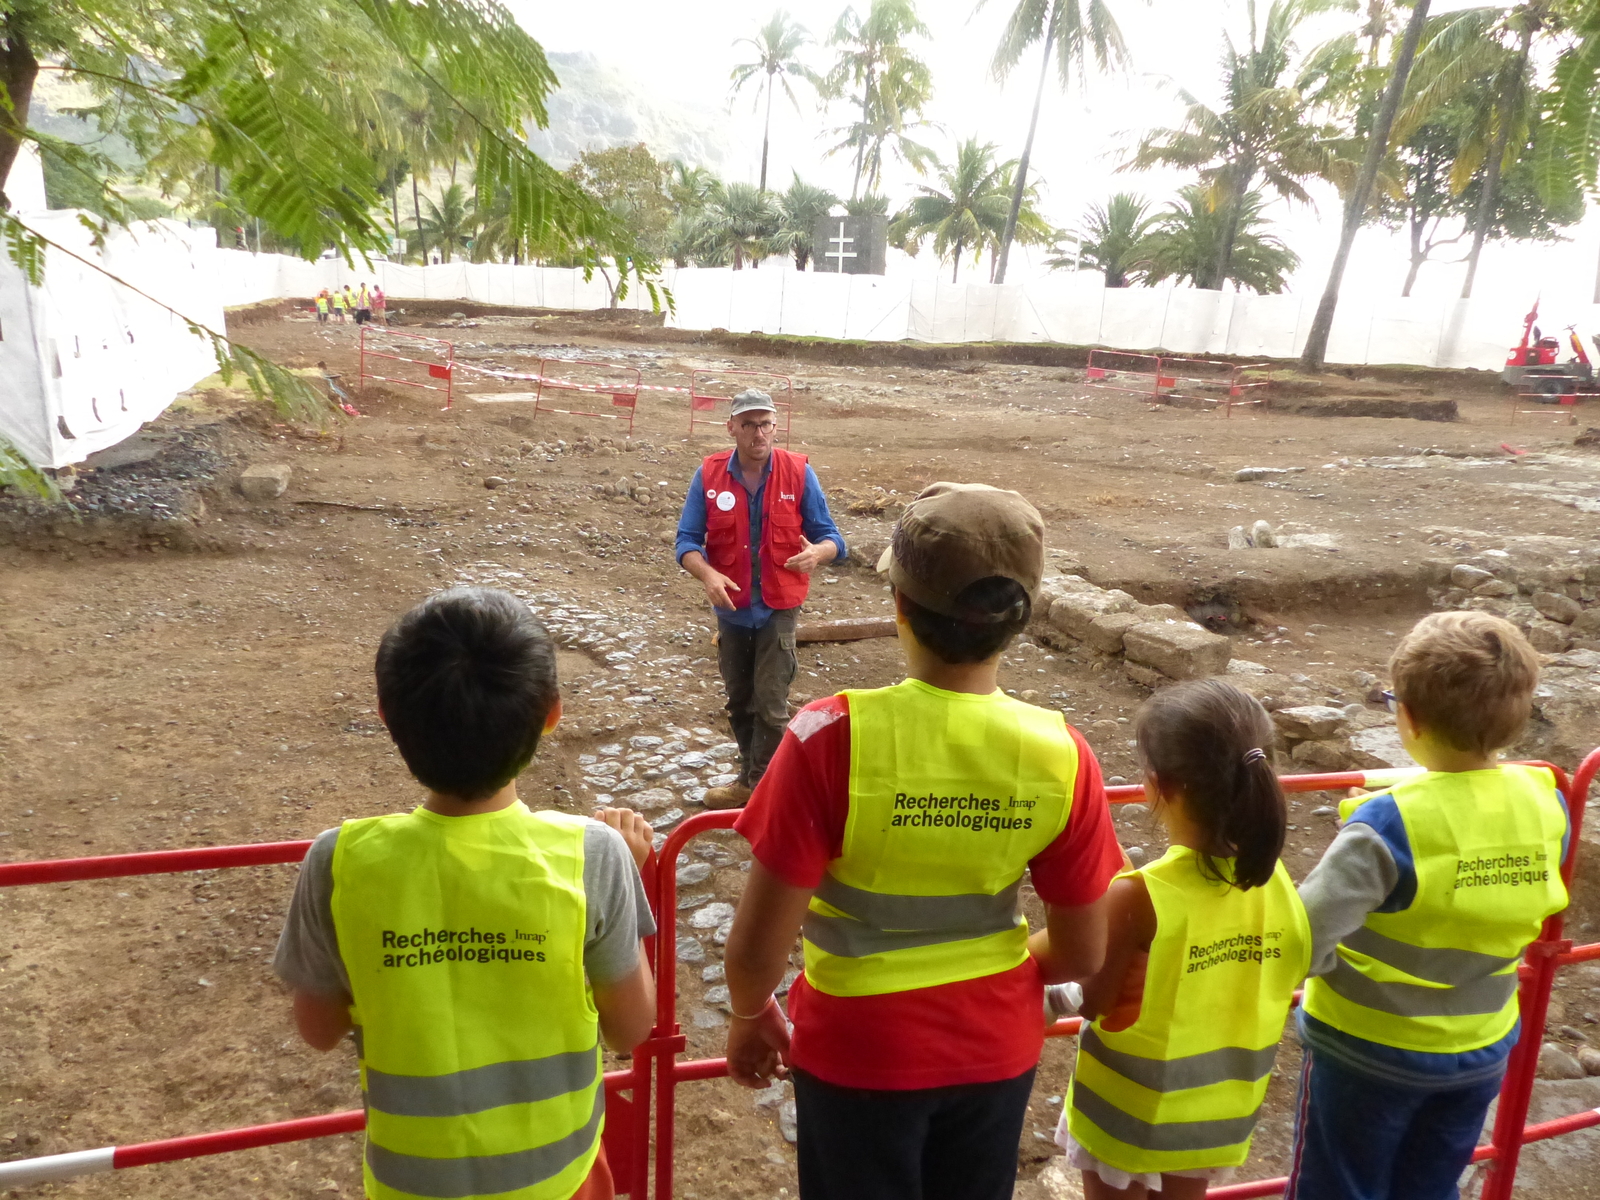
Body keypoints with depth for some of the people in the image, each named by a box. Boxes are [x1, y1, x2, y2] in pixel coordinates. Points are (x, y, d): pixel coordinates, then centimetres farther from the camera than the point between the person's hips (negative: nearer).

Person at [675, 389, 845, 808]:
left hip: (778, 611, -2)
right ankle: (750, 778, 34)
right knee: (739, 703, 16)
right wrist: (708, 575, -27)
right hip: (730, 609, 3)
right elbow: (687, 541, -7)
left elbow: (830, 538, -7)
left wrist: (816, 552, -31)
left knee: (770, 706, -3)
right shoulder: (709, 474, -6)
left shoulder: (798, 473, -9)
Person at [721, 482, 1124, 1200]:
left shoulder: (834, 738, -27)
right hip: (996, 1045, 3)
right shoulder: (1061, 756, -17)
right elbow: (1082, 955, -6)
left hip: (859, 1046, -2)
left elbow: (758, 947, -21)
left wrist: (750, 1016, 1)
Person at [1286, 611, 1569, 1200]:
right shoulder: (1546, 806, -13)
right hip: (1481, 1047, 5)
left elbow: (1302, 941, -30)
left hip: (1368, 1048, -5)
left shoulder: (1387, 824, -30)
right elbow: (1510, 911, 5)